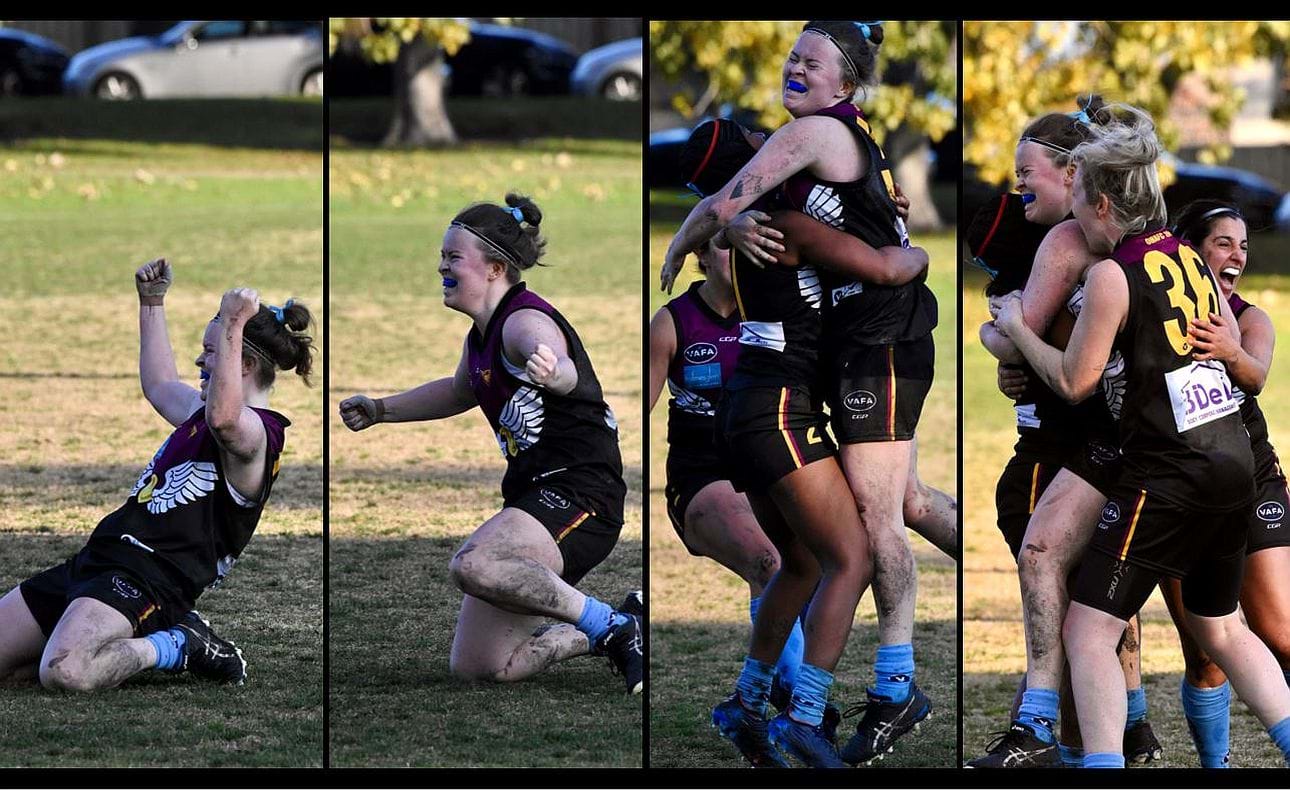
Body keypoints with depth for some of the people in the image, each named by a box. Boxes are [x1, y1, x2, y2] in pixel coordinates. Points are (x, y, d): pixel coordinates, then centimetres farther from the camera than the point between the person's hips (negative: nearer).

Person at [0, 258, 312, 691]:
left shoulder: (256, 432, -12)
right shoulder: (205, 408, 21)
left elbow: (223, 421, -38)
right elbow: (160, 386, 44)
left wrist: (232, 326, -38)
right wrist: (152, 302, 44)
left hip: (149, 576, -11)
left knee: (65, 673, -37)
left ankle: (174, 647, -9)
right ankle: (145, 640, 12)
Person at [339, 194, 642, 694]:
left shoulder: (525, 322, -16)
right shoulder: (480, 337, 13)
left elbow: (566, 372, -40)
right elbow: (459, 391, 37)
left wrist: (551, 372, -64)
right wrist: (381, 410, 34)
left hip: (580, 492, -10)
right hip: (533, 494, 10)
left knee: (473, 566, -38)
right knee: (474, 667, 4)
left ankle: (609, 625, -20)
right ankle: (604, 634, 20)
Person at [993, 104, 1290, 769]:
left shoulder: (1113, 274, -11)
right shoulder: (1190, 259, 10)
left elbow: (1073, 381, -6)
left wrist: (1016, 327, 7)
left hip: (1169, 476, -8)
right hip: (1233, 465, 8)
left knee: (1088, 631, -5)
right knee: (1220, 628, 21)